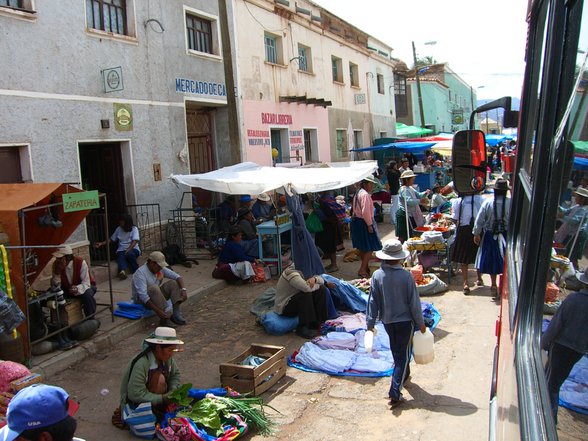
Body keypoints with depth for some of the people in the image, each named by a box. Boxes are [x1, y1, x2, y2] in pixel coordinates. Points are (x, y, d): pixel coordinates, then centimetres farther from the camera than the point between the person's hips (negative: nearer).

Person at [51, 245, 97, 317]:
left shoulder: (80, 262, -27)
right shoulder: (56, 265, -15)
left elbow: (86, 283, -29)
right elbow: (56, 286, -16)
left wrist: (78, 289, -50)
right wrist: (57, 273, -32)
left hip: (84, 286, -4)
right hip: (66, 288, 4)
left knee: (87, 295, -36)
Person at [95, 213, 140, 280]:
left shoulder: (134, 229, -2)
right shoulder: (119, 229, 13)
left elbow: (134, 241, -14)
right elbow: (111, 239, 21)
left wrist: (128, 250, -28)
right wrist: (101, 243, 7)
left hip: (133, 249, -2)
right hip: (121, 250, 2)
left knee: (129, 254, -39)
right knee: (121, 257, -34)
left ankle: (136, 271, -29)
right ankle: (122, 271, -64)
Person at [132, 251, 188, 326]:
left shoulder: (161, 269, -5)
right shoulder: (140, 273, -26)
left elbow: (177, 276, -5)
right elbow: (143, 296, -35)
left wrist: (183, 289, -25)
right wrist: (157, 310, -41)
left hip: (156, 295, 7)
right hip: (141, 300, -7)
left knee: (173, 283, -9)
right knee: (154, 288, -36)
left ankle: (176, 314, -20)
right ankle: (164, 319, -33)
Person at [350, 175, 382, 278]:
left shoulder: (358, 193, 13)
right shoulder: (365, 195, -18)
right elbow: (365, 212, -24)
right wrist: (369, 224, -19)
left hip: (356, 220, 10)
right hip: (363, 223, -10)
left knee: (362, 248, 19)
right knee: (370, 248, -4)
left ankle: (365, 267, 31)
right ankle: (362, 270, -4)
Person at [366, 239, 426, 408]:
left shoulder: (377, 275, -11)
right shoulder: (406, 276, -19)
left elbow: (372, 301, -7)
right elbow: (414, 302, -13)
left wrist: (370, 323, 1)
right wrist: (421, 323, -1)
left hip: (387, 320, 3)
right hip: (405, 320, -3)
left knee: (396, 351, 25)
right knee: (403, 355, 4)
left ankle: (403, 374, 47)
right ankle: (395, 392, -4)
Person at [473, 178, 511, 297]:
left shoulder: (487, 202, -10)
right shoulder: (511, 202, -13)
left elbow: (479, 219, -6)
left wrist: (476, 234, 3)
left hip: (490, 235, 1)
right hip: (506, 235, -1)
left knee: (492, 260, 14)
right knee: (504, 260, 12)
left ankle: (494, 285, 21)